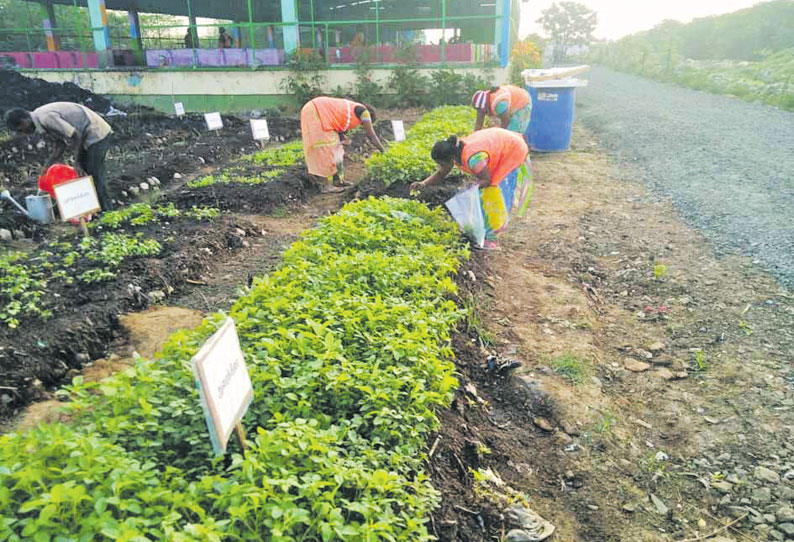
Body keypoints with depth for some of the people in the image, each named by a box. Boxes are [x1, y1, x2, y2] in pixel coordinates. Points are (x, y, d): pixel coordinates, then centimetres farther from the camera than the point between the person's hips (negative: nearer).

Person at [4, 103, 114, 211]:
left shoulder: (45, 117, -20)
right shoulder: (41, 116, 12)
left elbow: (76, 135, -21)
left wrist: (76, 162, -13)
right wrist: (47, 166, 9)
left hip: (97, 133, -10)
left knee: (94, 175, -9)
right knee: (83, 173, 12)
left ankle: (107, 212, -3)